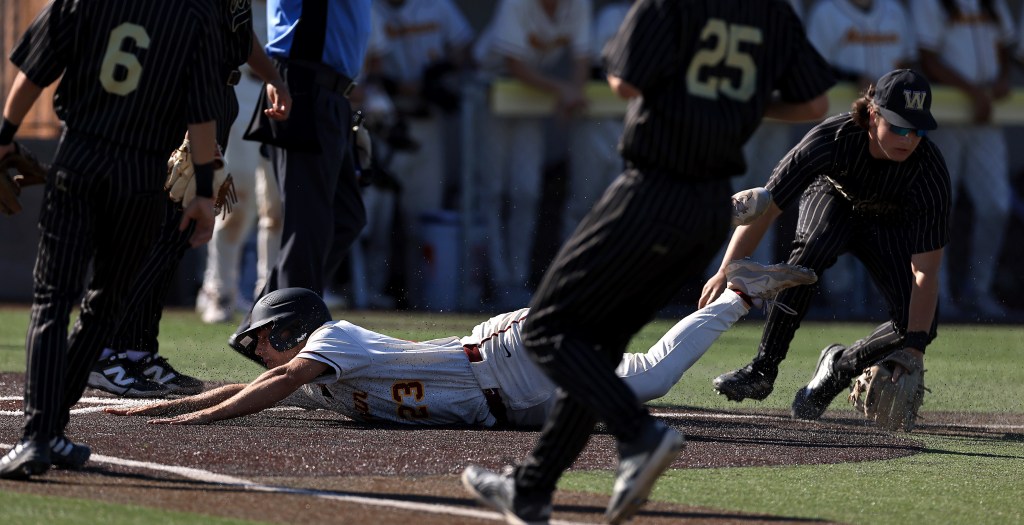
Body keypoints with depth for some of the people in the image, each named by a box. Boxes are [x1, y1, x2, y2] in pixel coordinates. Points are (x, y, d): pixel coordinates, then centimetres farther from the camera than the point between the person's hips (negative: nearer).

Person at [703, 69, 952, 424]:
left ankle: (840, 367, 6)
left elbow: (925, 273, -33)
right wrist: (727, 273, -41)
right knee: (811, 249, -36)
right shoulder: (831, 139, -37)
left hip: (890, 228, 1)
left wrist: (914, 348, -42)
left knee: (918, 325, -21)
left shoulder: (931, 172, -35)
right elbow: (764, 208, -33)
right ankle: (762, 370, -29)